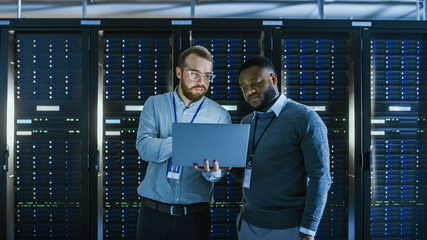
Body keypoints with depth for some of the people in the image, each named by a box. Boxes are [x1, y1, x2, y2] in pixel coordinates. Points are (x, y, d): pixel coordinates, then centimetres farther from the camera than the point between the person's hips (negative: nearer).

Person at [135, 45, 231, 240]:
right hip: (153, 210, 0)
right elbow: (144, 147, -13)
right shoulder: (155, 104, 1)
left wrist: (211, 172, -30)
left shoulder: (220, 115, -1)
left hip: (196, 215, 0)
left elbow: (220, 167, -6)